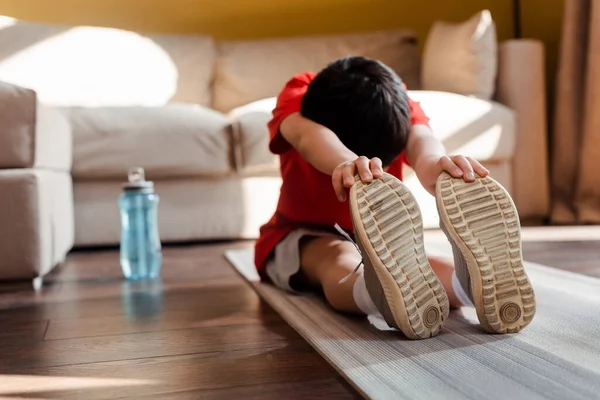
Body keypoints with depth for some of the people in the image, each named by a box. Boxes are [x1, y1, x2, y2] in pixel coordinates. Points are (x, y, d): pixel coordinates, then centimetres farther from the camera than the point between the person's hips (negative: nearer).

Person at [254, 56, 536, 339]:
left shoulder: (397, 103, -18)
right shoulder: (297, 96, -24)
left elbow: (419, 136, -43)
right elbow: (304, 133, -49)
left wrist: (431, 161, -69)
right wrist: (347, 161, -73)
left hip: (380, 237, 2)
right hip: (300, 235, -2)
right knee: (339, 257, -39)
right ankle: (386, 293, -70)